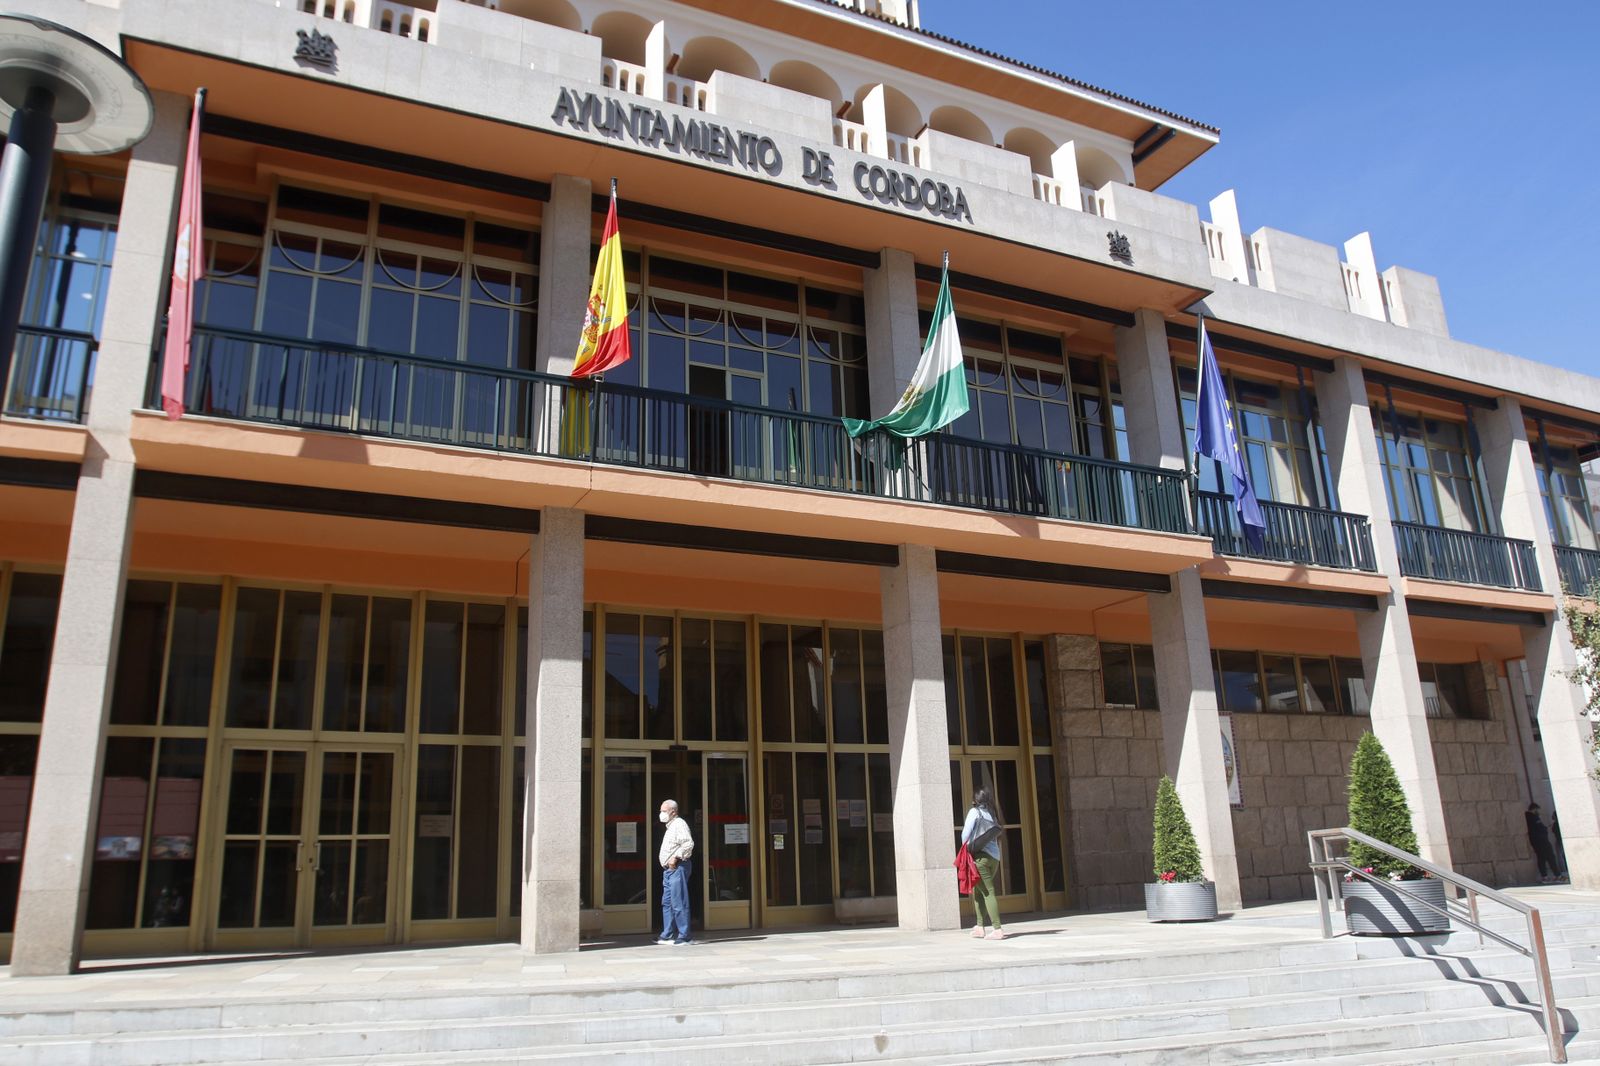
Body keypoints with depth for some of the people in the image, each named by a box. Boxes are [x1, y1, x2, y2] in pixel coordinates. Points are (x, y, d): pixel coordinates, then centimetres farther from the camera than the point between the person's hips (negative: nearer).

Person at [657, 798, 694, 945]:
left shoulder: (679, 824, -10)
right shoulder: (670, 826, 20)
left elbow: (689, 843, -24)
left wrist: (675, 857, -24)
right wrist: (667, 863, 15)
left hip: (677, 867, -10)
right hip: (669, 869, 10)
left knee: (678, 903, -8)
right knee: (667, 902, 11)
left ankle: (683, 936, -4)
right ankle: (667, 936, 17)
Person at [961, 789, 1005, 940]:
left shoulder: (975, 812, 1)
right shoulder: (992, 815, 18)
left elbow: (965, 834, -3)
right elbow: (997, 838, 15)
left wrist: (966, 849, 11)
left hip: (981, 855, -6)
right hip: (995, 857, 6)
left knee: (988, 892, -8)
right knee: (978, 890, 17)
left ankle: (998, 929, -14)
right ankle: (980, 926, 15)